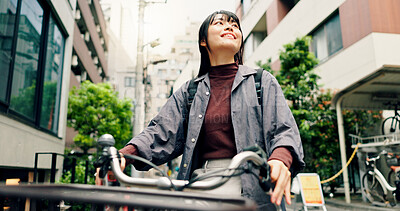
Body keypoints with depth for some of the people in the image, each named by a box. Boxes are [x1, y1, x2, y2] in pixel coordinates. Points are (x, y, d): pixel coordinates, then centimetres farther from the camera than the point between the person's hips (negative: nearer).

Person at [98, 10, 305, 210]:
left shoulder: (263, 81, 11)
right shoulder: (189, 91, 16)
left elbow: (284, 130, 0)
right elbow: (161, 131, 5)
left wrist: (281, 158, -24)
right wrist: (124, 155, -15)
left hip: (252, 191, -2)